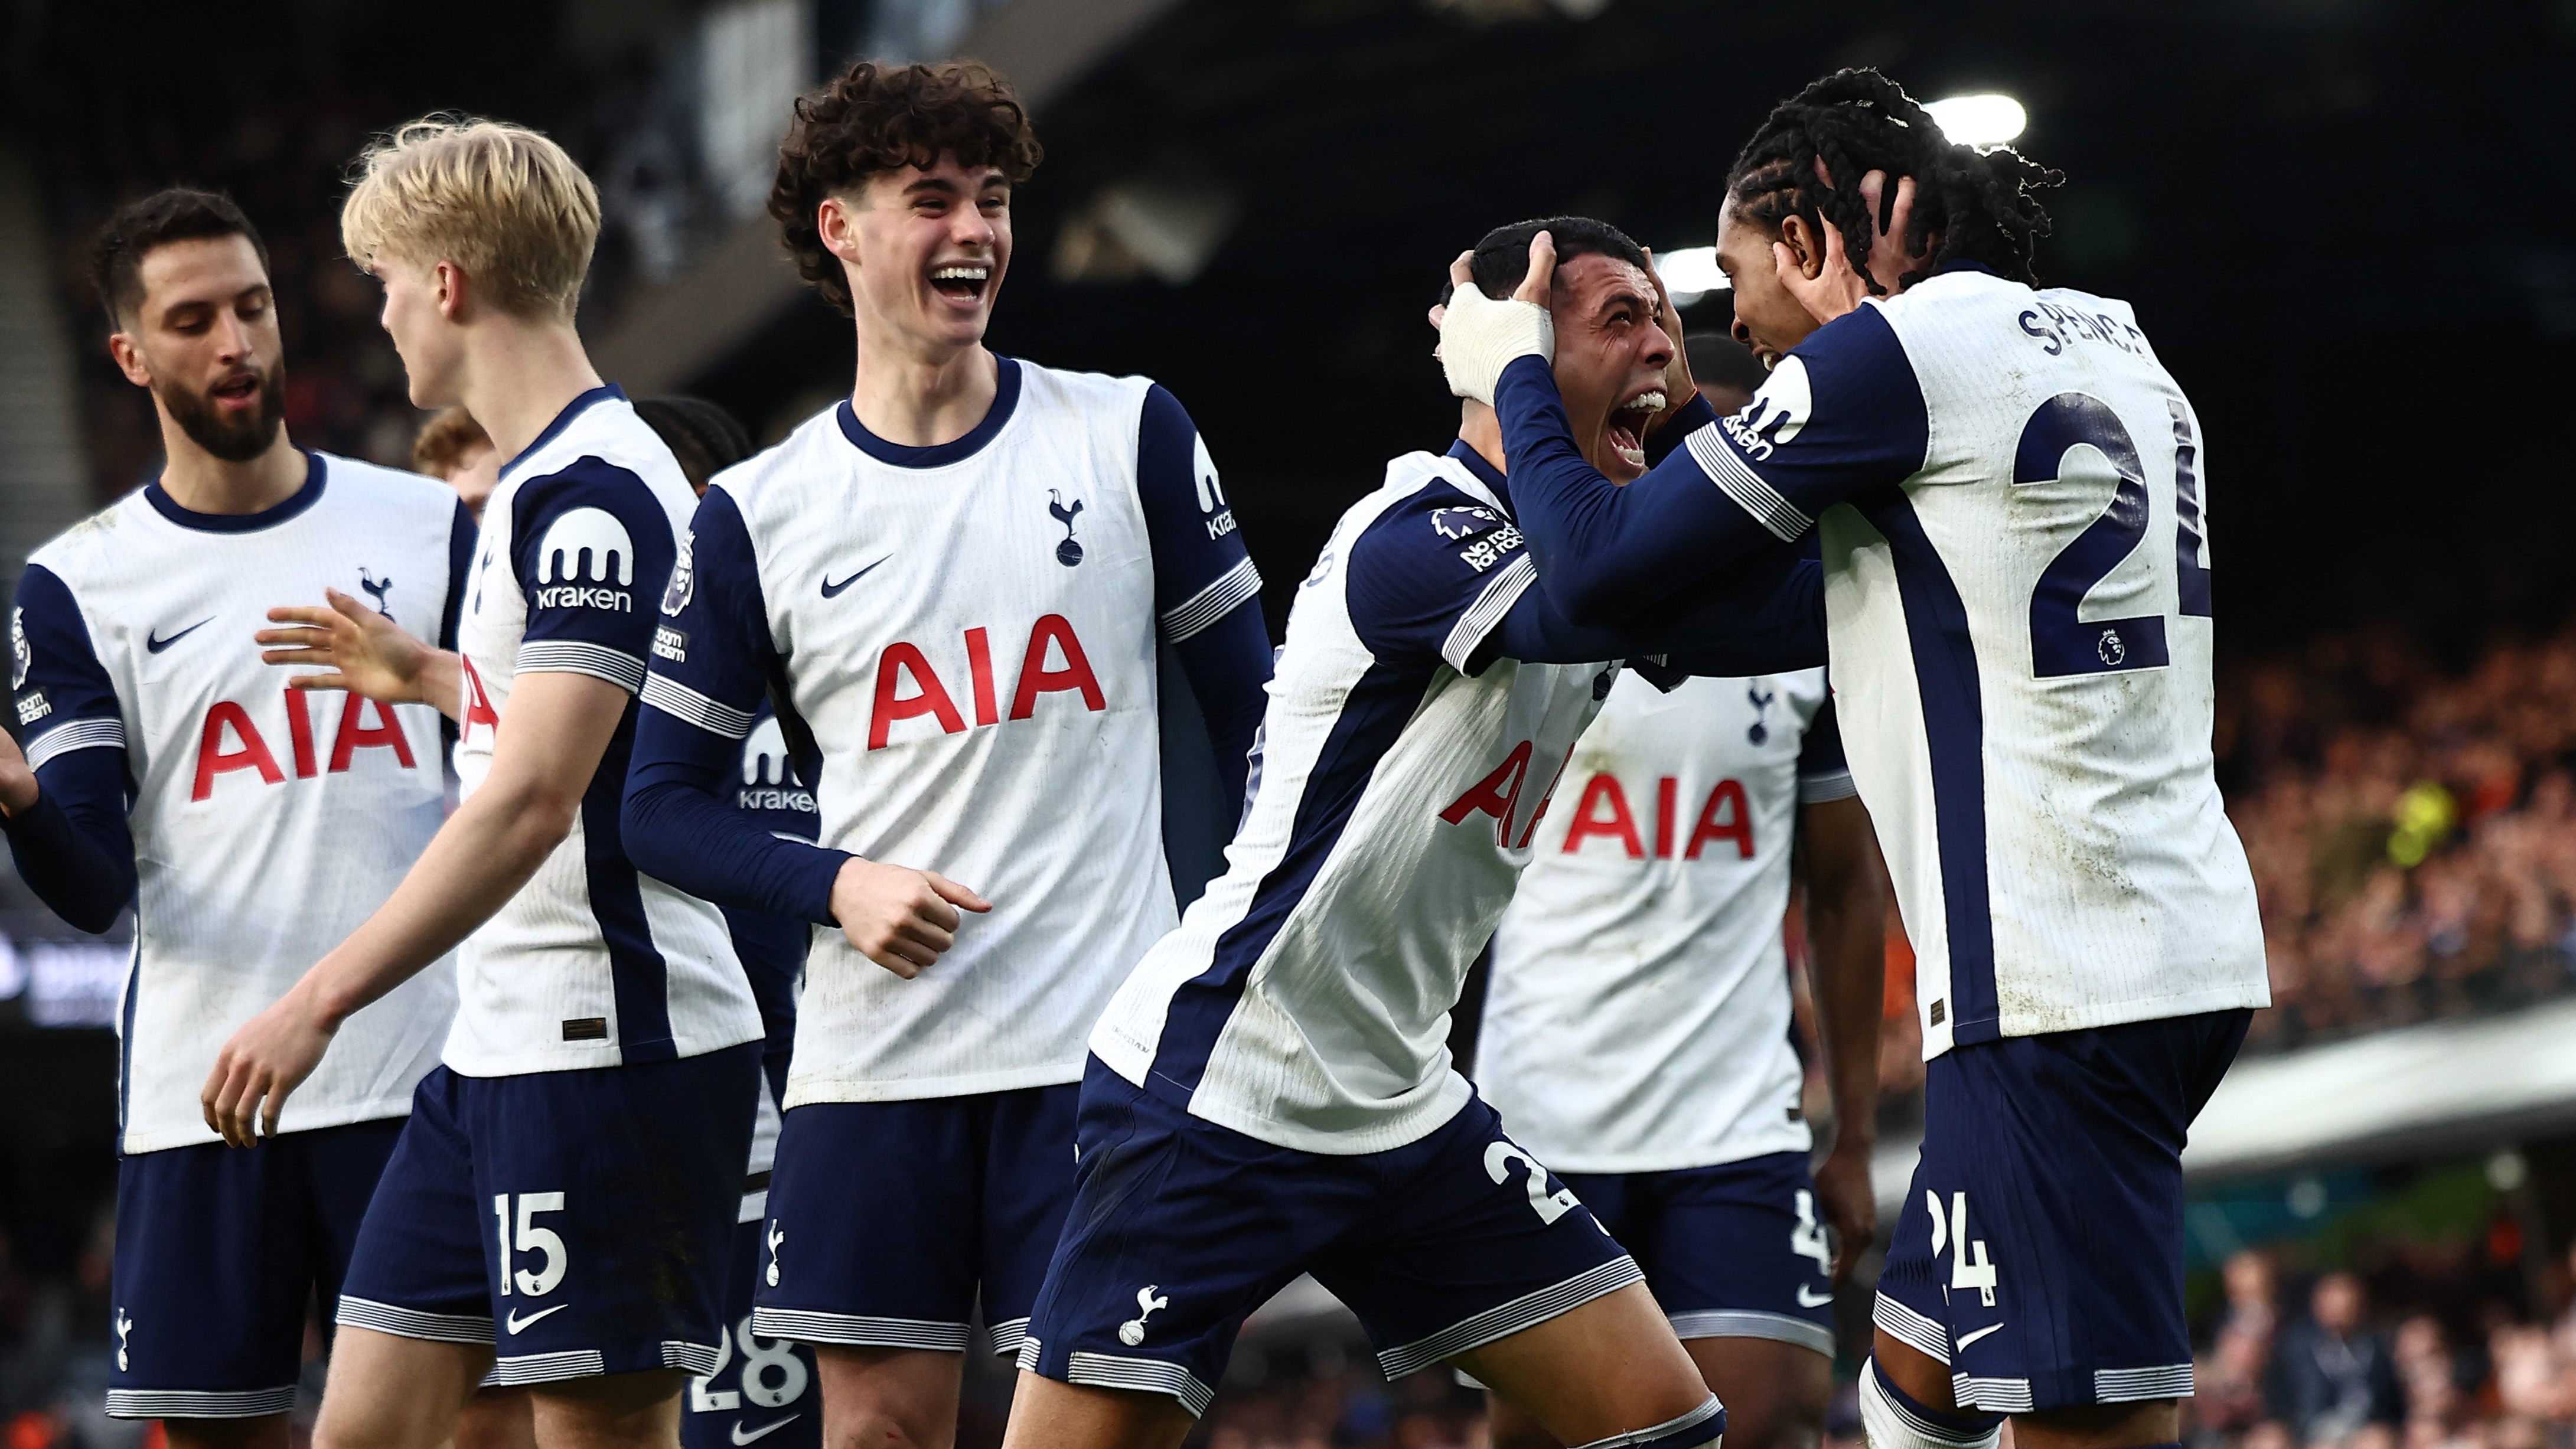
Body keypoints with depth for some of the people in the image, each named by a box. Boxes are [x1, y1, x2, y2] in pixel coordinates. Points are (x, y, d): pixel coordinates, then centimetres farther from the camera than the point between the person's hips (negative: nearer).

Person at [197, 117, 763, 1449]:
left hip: (608, 1046, -10)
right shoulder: (536, 484, 16)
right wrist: (430, 677, 34)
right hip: (498, 1049, 10)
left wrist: (317, 1004, -24)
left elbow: (534, 801, -23)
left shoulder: (591, 495, -15)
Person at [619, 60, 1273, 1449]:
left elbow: (1253, 713, 9)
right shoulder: (755, 517, 4)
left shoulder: (1131, 436, 4)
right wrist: (836, 886, -10)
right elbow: (663, 798, 7)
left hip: (1107, 1040, -1)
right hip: (872, 1060, 1)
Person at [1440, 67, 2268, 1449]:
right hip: (2189, 936, 9)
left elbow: (1601, 568, -6)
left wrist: (1512, 375, 11)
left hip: (2053, 982, -9)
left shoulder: (1889, 352, -9)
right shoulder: (2113, 350, 17)